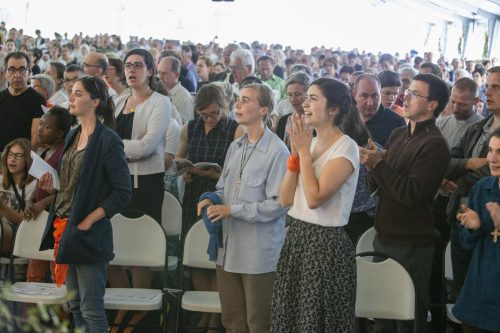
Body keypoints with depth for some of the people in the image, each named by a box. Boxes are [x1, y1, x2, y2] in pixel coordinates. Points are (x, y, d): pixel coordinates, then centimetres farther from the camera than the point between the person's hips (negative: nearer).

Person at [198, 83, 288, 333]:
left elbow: (278, 203, -20)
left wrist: (232, 210, -17)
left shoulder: (277, 151, -16)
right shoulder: (235, 147, 10)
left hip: (260, 253, -7)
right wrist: (212, 200, -3)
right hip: (229, 248, 7)